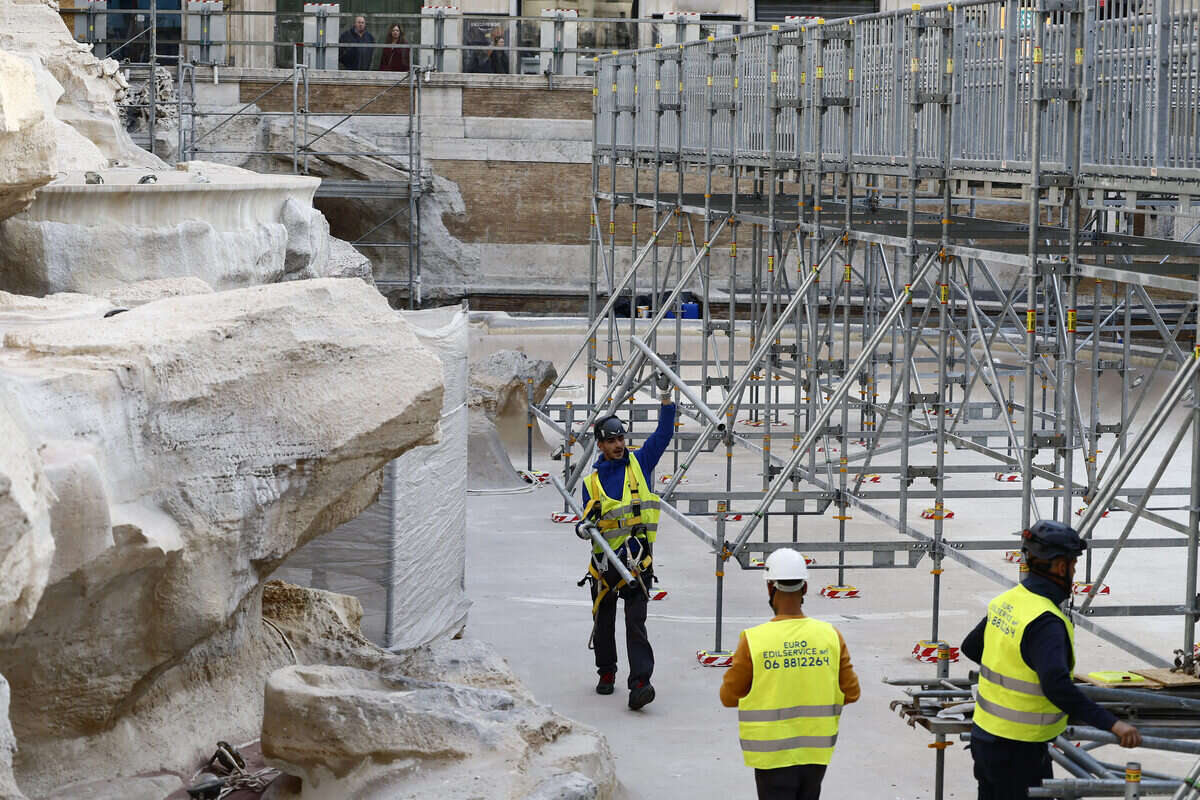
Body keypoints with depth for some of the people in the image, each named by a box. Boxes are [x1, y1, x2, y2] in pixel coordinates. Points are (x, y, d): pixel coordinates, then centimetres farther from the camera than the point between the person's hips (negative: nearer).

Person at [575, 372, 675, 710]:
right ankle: (606, 672, 33)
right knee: (603, 620, 13)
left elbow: (663, 433, 4)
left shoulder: (640, 462, 8)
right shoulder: (592, 481, 8)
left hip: (637, 557, -2)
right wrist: (584, 528, -14)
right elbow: (589, 520, 9)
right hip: (604, 558, 2)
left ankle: (640, 682, -18)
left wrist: (666, 398, -6)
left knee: (636, 621, -11)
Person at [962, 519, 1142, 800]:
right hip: (1017, 751, -8)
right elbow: (1056, 686, -38)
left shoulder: (1007, 601, 3)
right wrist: (1111, 724, -40)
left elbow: (971, 647, 20)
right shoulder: (1045, 622, -24)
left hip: (985, 737, 9)